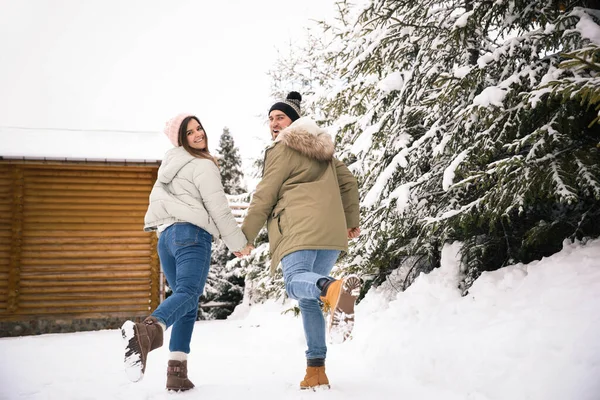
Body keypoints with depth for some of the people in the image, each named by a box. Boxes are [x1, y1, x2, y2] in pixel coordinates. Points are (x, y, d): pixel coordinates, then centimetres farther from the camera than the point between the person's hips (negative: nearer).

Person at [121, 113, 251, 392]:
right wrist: (238, 242, 6)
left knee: (187, 301, 9)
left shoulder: (169, 167, 26)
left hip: (165, 236, 8)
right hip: (191, 233, -8)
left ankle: (177, 372, -4)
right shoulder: (203, 166, 1)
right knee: (188, 293, -24)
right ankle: (148, 330, -54)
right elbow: (219, 209, -4)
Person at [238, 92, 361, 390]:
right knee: (308, 298, 10)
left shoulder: (282, 149, 6)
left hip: (300, 227, -7)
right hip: (331, 231, 7)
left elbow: (264, 195, 2)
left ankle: (335, 289, -60)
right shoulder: (322, 149, 29)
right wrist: (351, 220, 30)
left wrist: (246, 235, 7)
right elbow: (349, 183, 29)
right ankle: (316, 371, 5)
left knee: (296, 281, -26)